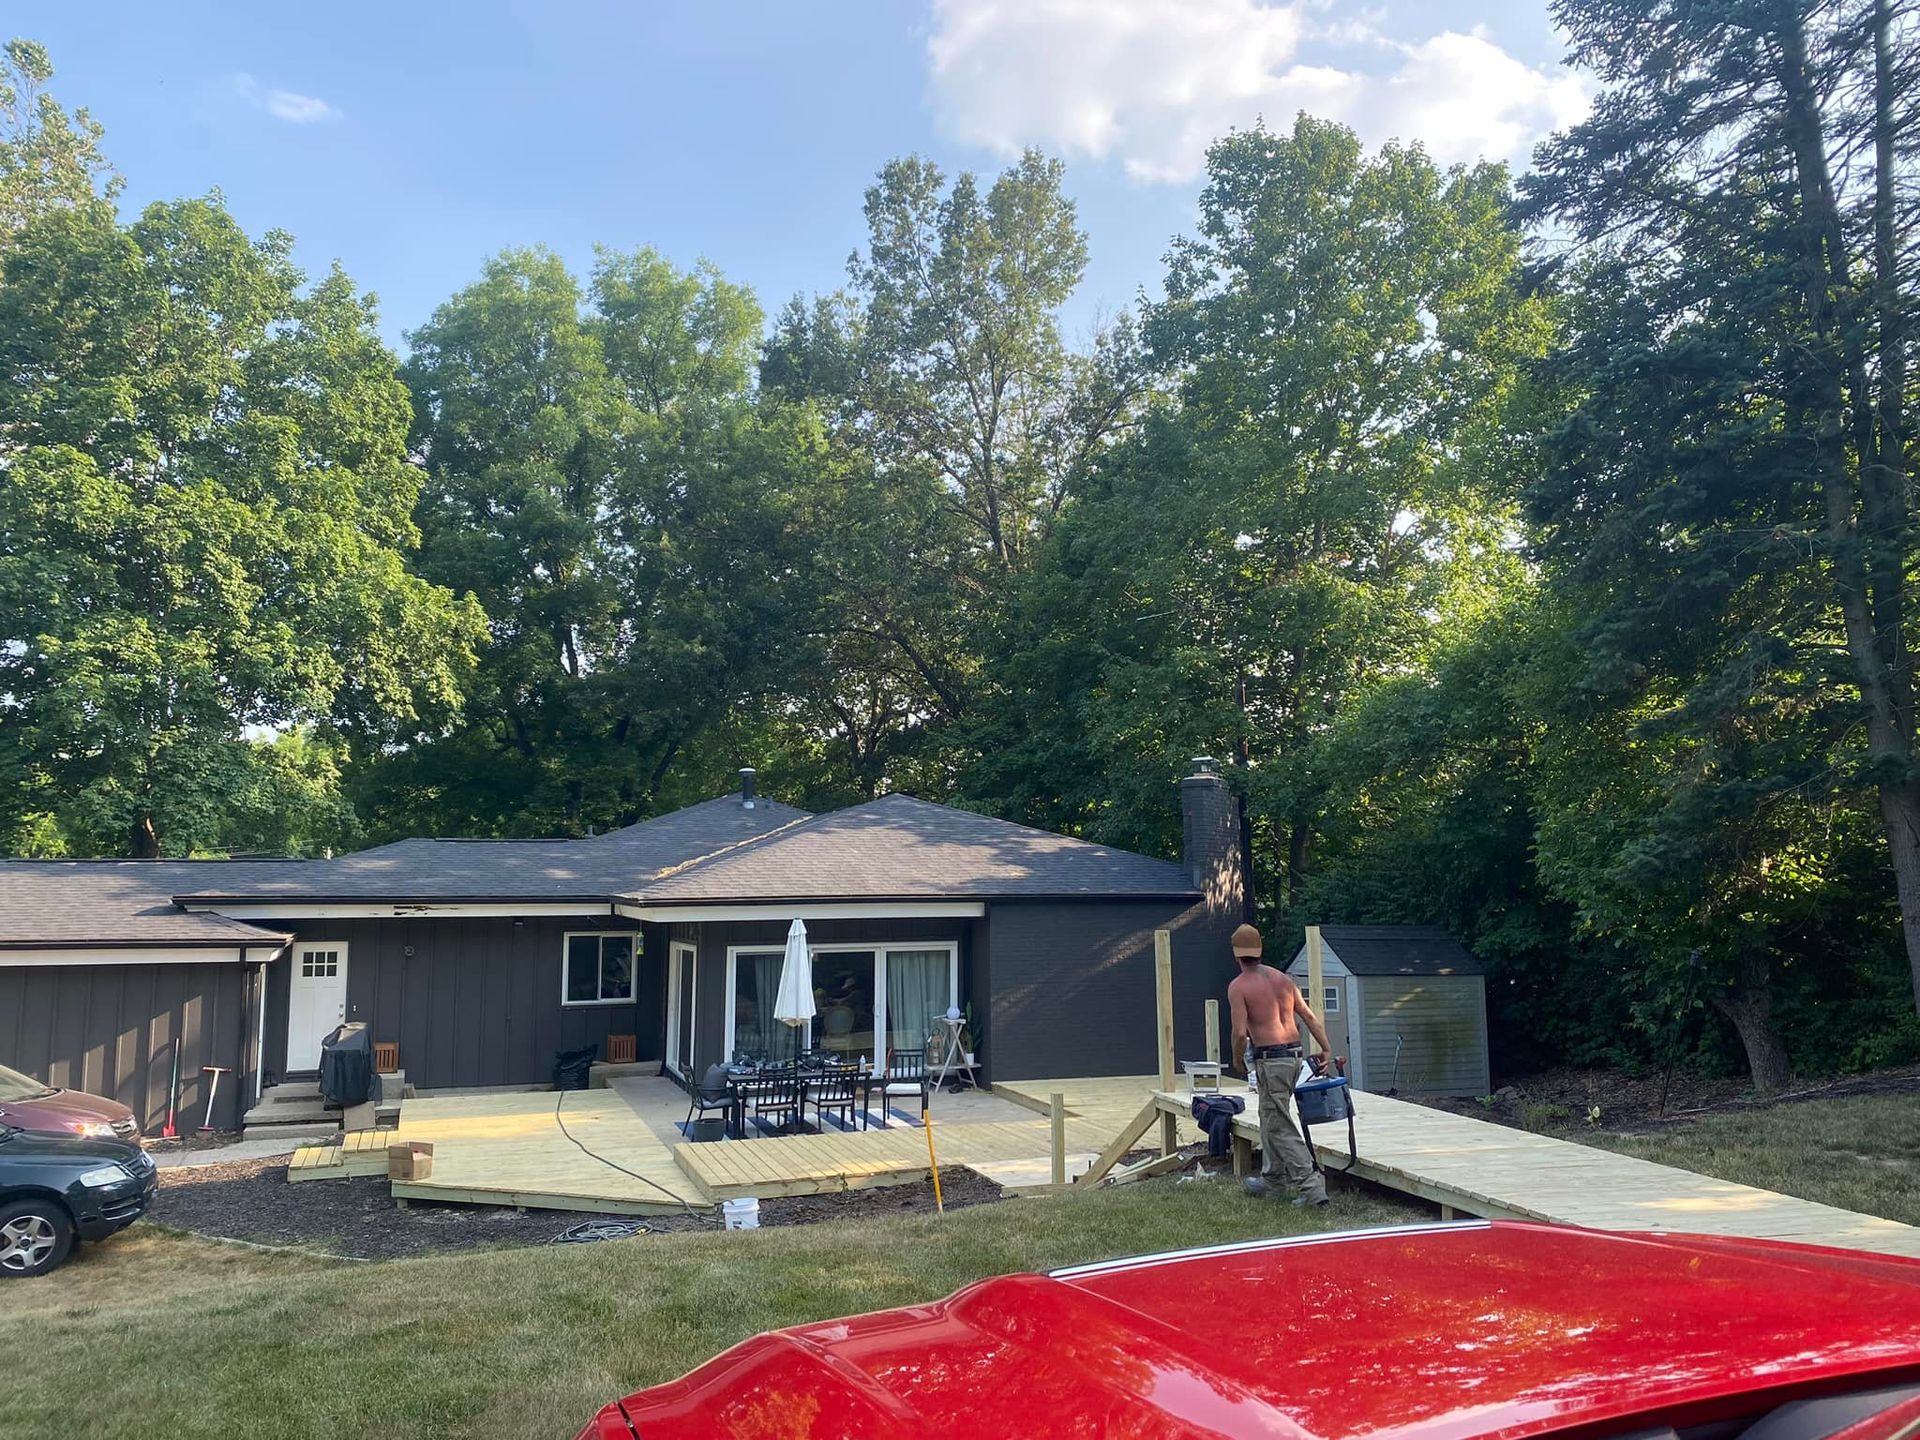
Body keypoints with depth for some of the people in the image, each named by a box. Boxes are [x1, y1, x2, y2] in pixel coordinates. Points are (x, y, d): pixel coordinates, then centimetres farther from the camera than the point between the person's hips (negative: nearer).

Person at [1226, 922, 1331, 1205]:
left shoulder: (1238, 986, -9)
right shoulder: (1282, 978, 11)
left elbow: (1240, 1032, -16)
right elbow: (1309, 1016, 9)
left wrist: (1237, 1061, 0)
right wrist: (1327, 1049, 12)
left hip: (1270, 1059, -8)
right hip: (1295, 1054, 8)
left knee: (1280, 1127, -3)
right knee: (1271, 1118, 21)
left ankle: (1310, 1185, -10)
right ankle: (1272, 1179, 31)